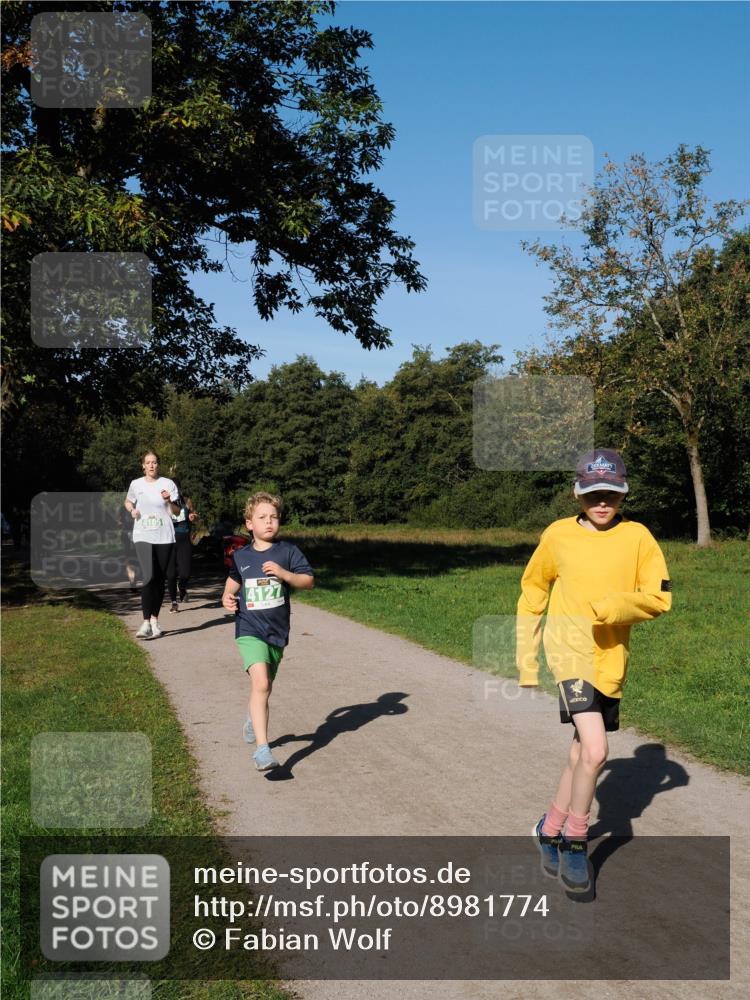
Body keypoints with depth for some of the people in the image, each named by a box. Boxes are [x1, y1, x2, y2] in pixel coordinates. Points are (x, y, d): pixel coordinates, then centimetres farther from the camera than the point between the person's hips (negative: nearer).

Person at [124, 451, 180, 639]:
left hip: (164, 537, 1)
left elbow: (176, 512, 3)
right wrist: (132, 510, 1)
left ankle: (155, 620, 18)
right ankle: (146, 623, -16)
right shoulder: (136, 484, 5)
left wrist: (169, 501, -17)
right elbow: (128, 502, 23)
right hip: (143, 537, -1)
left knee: (160, 580, 6)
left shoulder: (168, 484, 3)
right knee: (149, 577, -18)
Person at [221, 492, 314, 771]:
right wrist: (227, 597, 0)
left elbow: (309, 581, -4)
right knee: (260, 684, -22)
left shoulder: (287, 551, -2)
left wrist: (284, 574, -19)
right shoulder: (241, 556, 3)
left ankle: (252, 719, 52)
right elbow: (233, 582, 20)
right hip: (250, 631, -2)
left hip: (278, 632, 2)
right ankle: (262, 749, -22)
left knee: (264, 687, 18)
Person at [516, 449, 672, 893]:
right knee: (595, 750, -16)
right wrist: (526, 660, 9)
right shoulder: (558, 535, -1)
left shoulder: (638, 537, -1)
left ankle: (550, 828, 36)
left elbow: (659, 597, -8)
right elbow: (532, 594, 10)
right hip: (568, 653, -3)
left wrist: (611, 607, -24)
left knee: (587, 755, 13)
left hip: (611, 661, 3)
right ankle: (575, 842, 6)